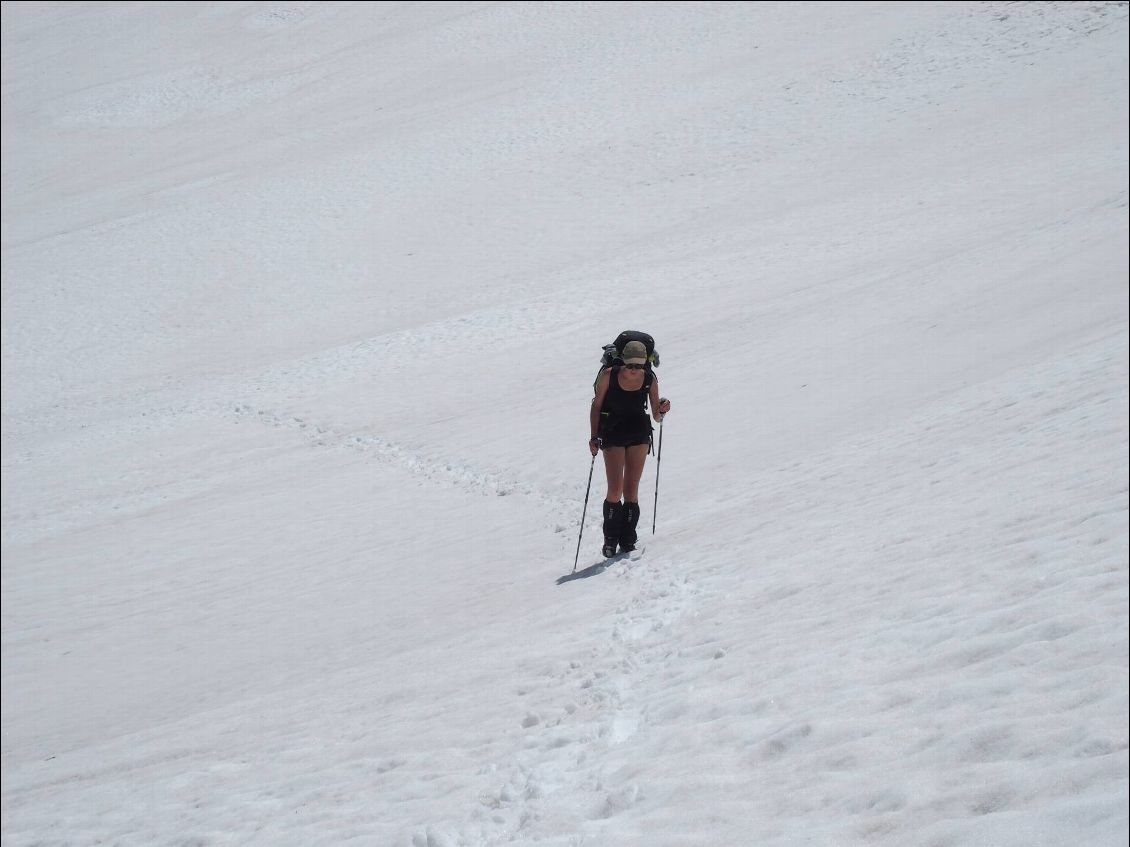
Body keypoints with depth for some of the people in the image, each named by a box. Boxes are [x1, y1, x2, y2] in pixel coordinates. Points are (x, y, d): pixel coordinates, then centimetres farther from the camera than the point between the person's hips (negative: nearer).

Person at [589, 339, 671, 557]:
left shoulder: (650, 380, -8)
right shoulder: (609, 375, -13)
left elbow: (656, 417, 0)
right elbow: (596, 406, -2)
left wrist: (661, 411, -22)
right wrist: (594, 437, -7)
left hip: (639, 434, 2)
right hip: (612, 433, -2)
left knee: (631, 491, 1)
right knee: (615, 491, -10)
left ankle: (627, 541, 9)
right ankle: (610, 539, 5)